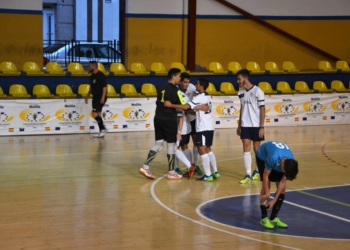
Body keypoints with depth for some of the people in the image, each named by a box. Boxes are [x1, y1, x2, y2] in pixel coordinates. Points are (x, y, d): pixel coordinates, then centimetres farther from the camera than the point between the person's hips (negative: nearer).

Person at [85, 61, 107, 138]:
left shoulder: (101, 75, -14)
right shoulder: (92, 76, 12)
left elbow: (104, 87, -17)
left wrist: (103, 97, -23)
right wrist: (87, 96, 20)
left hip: (100, 98, -9)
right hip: (95, 97, 9)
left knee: (95, 114, -13)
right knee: (98, 115, 8)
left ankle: (103, 129, -3)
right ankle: (102, 131, 12)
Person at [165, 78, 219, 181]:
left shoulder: (199, 97, -15)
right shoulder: (207, 97, 14)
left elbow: (186, 107, -26)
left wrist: (171, 105, -22)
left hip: (203, 128, -9)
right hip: (209, 127, 9)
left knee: (202, 150, -6)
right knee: (208, 150, 17)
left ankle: (208, 175, -6)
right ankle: (215, 172, 20)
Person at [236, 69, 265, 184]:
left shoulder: (257, 91, -11)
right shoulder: (241, 92, 6)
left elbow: (262, 110, -9)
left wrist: (261, 127, -12)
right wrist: (239, 125, 14)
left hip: (256, 125, -4)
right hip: (245, 125, 4)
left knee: (257, 149, 7)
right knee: (246, 148, -4)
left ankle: (258, 171, 24)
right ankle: (248, 175, -4)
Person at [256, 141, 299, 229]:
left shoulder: (291, 163, -29)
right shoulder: (273, 158, -45)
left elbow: (282, 182, -20)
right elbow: (265, 175, -29)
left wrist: (274, 200, -19)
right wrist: (267, 193, -21)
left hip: (279, 158, 5)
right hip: (263, 156, -5)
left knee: (282, 189, -4)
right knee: (266, 186, -16)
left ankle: (273, 218, 5)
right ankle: (264, 218, -6)